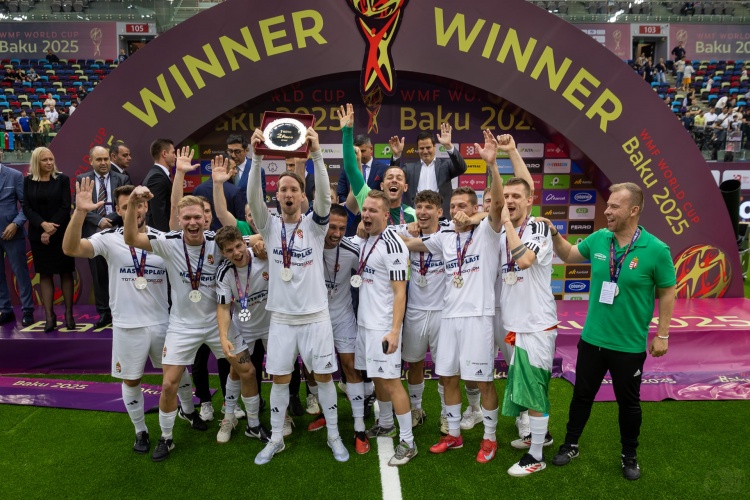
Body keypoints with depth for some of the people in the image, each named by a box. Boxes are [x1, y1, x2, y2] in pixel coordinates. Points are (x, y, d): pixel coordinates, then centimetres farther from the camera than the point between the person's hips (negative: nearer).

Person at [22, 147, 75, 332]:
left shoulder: (62, 179, 0)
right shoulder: (28, 181, 5)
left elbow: (66, 207, -6)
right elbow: (26, 208, 1)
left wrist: (51, 230, -11)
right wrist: (43, 225, -15)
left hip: (61, 233, -2)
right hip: (38, 234, 2)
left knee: (65, 273, 2)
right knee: (45, 274, 3)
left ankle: (69, 314, 7)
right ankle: (49, 316, 5)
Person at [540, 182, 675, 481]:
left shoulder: (656, 250, -15)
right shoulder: (598, 240, -4)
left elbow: (667, 294, -6)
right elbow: (569, 256, 13)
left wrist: (662, 335, -6)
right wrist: (554, 234, -3)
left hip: (629, 345, -3)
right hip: (592, 339, 3)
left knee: (628, 402, 15)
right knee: (582, 395, 16)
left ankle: (629, 456, 37)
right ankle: (570, 445, 34)